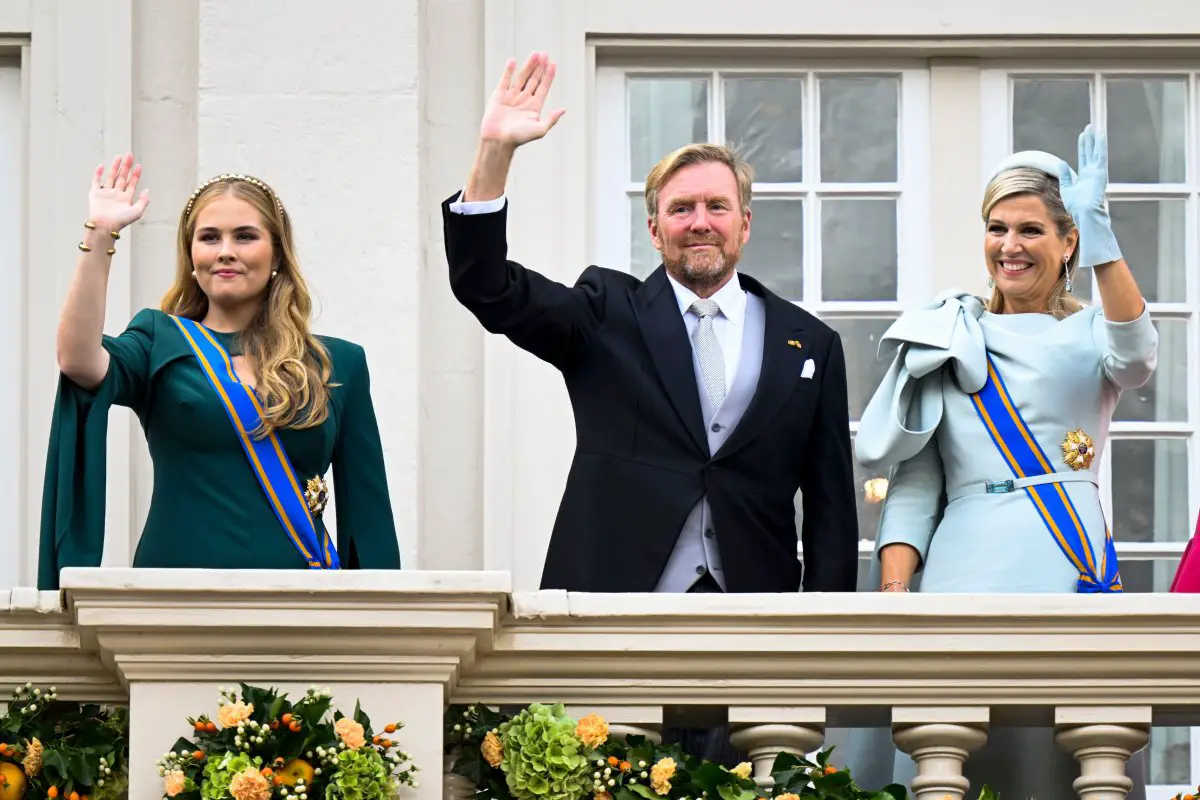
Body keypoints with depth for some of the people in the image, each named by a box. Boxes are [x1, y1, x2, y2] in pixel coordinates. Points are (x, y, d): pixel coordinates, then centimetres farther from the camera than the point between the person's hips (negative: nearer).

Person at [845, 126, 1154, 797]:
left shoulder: (1089, 334, 10)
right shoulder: (947, 343, 14)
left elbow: (1136, 357, -16)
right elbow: (914, 483, 10)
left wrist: (1099, 231, -24)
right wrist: (893, 593, -4)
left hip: (1071, 575, -1)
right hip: (962, 576, 1)